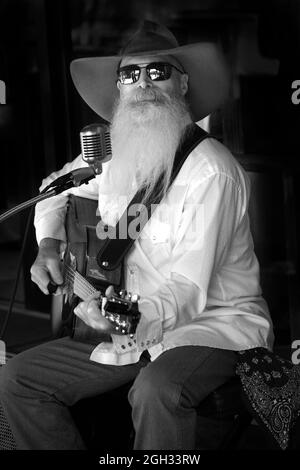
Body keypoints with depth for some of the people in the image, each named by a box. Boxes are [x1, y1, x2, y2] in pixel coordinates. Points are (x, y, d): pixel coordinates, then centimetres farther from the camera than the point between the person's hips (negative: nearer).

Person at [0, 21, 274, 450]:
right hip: (131, 326, 7)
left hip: (215, 323, -7)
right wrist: (50, 246, 8)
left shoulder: (211, 170, -19)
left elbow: (188, 291, -24)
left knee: (158, 388, -39)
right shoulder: (112, 154, 3)